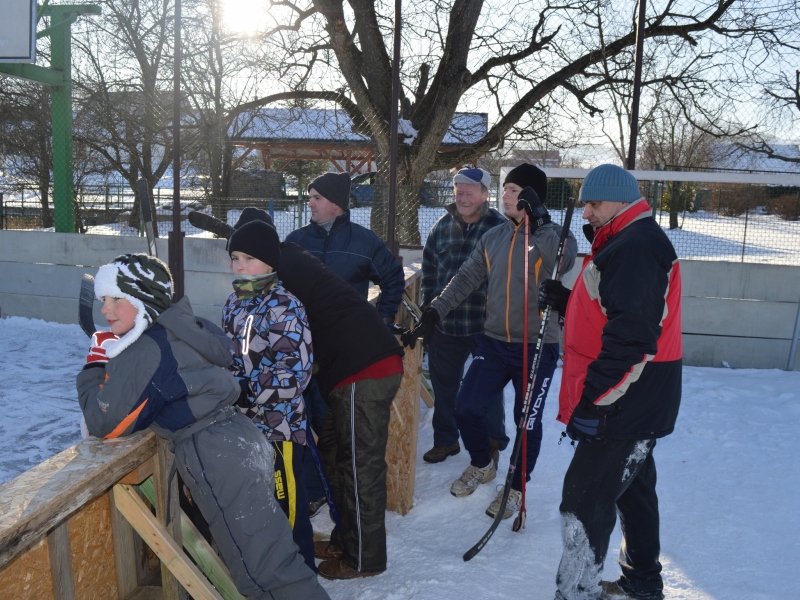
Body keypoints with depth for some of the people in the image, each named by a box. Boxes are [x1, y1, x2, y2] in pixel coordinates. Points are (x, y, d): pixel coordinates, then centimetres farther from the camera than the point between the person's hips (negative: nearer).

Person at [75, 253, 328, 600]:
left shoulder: (144, 350, -11)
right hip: (241, 441, 9)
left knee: (267, 570, -5)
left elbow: (105, 424, -6)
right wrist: (112, 365, 21)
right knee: (265, 553, 20)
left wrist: (94, 367, 8)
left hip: (215, 459, -9)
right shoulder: (189, 329, 15)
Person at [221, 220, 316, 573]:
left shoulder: (285, 307, -14)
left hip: (278, 424, -7)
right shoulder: (234, 304, 10)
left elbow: (295, 370, -20)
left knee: (285, 503, 2)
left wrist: (247, 390, -22)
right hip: (242, 423, 8)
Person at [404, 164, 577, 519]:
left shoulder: (551, 236, -9)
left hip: (537, 347, -4)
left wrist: (538, 222, -35)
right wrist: (435, 311, -3)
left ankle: (516, 487, 31)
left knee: (528, 422, 8)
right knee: (466, 408, 4)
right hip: (494, 343, 5)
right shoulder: (492, 239, 6)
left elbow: (566, 257, -31)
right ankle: (482, 466, 34)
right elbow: (466, 279, 5)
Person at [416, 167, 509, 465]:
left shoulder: (500, 228, -10)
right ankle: (445, 440, 35)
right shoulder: (442, 227, 4)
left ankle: (491, 444, 30)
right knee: (443, 385, 16)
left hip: (486, 326, -4)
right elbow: (428, 271, 11)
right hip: (444, 324, 4)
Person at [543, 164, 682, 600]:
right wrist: (567, 301, 10)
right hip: (638, 404, 11)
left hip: (624, 405, -11)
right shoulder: (628, 243, 15)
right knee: (632, 487, 22)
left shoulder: (635, 249, -20)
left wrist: (593, 400, -26)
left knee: (584, 500, -5)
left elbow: (631, 337, -28)